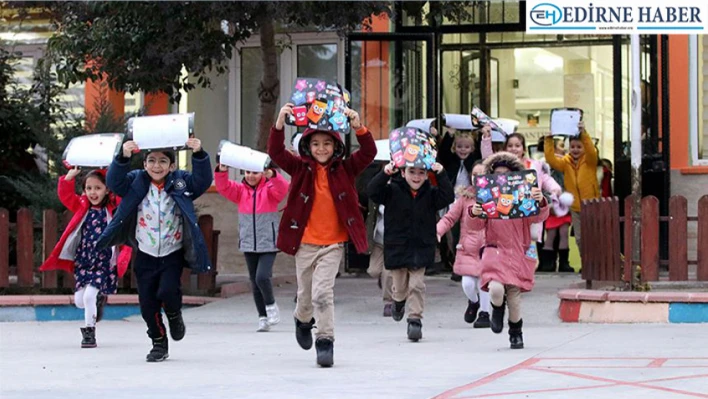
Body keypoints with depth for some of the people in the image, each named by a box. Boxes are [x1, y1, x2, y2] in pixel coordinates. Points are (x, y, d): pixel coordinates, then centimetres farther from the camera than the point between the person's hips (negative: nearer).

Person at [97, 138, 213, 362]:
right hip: (145, 255, 2)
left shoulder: (180, 183, -3)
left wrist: (199, 155, -32)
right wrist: (123, 157, -33)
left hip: (173, 254, -2)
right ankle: (159, 344, 22)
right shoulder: (137, 183, -2)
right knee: (147, 304, 3)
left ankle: (174, 316, 13)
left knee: (167, 291, -22)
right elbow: (114, 181, -16)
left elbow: (203, 180, -16)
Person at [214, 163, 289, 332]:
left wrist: (271, 175, -45)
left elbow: (283, 188, -24)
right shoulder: (240, 190, 6)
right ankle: (263, 317, 19)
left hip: (268, 244, -4)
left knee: (262, 277, -19)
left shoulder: (270, 188, -4)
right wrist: (221, 172, -28)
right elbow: (223, 187, -7)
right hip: (248, 245, 4)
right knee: (254, 282, 8)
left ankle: (271, 304, 7)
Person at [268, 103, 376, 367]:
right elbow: (276, 153, -10)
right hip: (305, 243, 2)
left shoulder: (344, 170, 0)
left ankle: (325, 341, -8)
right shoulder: (301, 169, 1)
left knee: (322, 292, -16)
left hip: (333, 244, -2)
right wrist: (280, 124, -26)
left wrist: (359, 128, -29)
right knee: (305, 293, 16)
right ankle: (303, 321, 48)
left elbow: (369, 153, -12)